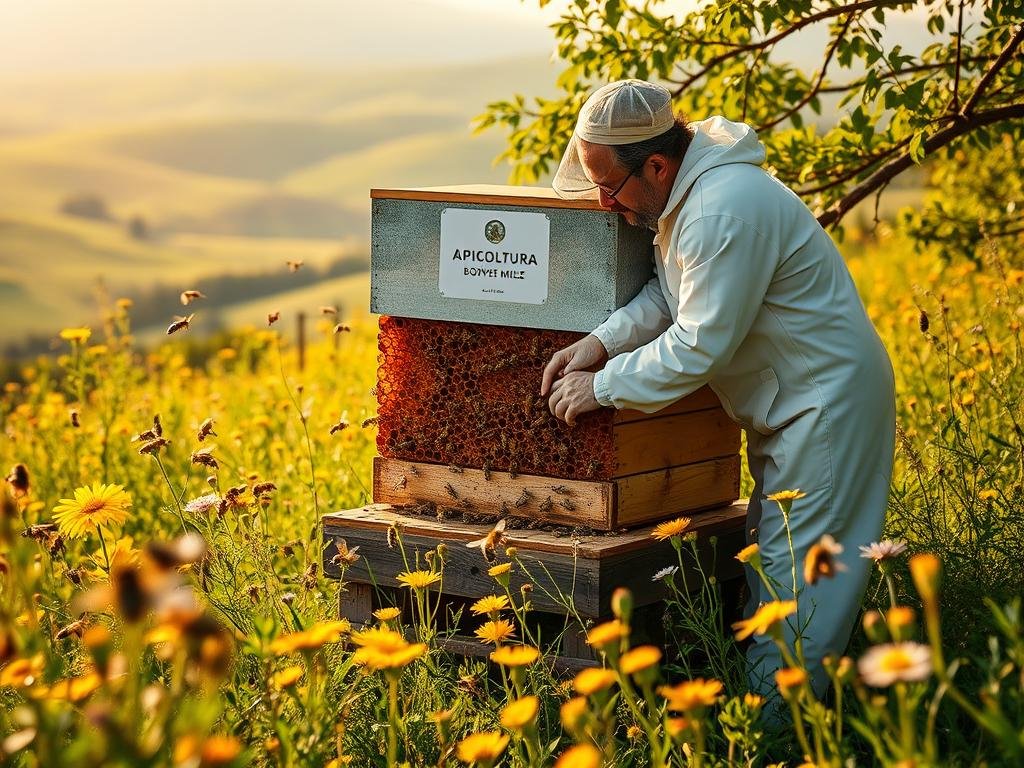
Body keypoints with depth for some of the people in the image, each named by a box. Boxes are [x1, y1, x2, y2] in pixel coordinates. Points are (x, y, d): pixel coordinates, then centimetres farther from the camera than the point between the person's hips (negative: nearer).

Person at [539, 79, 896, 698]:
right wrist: (600, 342, -10)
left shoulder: (725, 214, -29)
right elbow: (671, 293, 5)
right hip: (789, 398, 10)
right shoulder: (683, 190, 2)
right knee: (768, 551, 14)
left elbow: (700, 346, -26)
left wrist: (603, 388, -18)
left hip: (830, 400, -10)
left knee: (794, 569, -7)